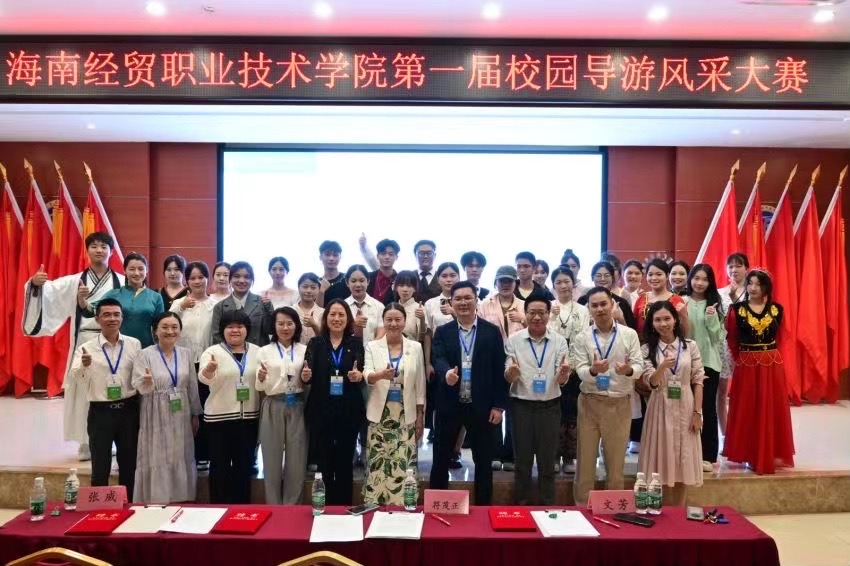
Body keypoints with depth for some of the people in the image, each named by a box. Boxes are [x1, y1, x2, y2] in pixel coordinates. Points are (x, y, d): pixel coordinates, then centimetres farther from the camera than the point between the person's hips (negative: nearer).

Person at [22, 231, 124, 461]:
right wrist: (36, 284, -26)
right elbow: (50, 290, -7)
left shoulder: (121, 281, 2)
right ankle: (87, 445, 15)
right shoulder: (75, 281, 7)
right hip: (84, 343, 2)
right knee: (84, 393, 5)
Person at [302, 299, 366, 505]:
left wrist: (359, 376, -26)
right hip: (321, 411, 1)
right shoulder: (315, 343, 4)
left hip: (349, 412, 0)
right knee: (324, 463, 9)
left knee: (345, 463, 8)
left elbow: (363, 376, -4)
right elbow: (309, 376, -1)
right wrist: (305, 376, -23)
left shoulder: (356, 343, 3)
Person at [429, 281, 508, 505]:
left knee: (483, 462, 11)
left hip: (481, 406, 0)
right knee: (441, 460, 9)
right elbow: (437, 359, -12)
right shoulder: (442, 332, 4)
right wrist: (446, 373, -35)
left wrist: (498, 405, -5)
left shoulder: (492, 332, 1)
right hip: (449, 405, 0)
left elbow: (499, 370, 0)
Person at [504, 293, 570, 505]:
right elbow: (508, 378, -5)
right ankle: (521, 505, 28)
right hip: (522, 406, 0)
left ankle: (548, 507, 27)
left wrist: (564, 373, -28)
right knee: (522, 461, 12)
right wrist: (511, 373, -29)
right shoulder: (514, 340, -4)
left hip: (550, 407, 1)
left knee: (547, 462, 12)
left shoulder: (559, 341, -2)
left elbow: (561, 381, -5)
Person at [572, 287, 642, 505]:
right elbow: (580, 371, -9)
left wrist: (629, 370, -28)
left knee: (616, 461, 12)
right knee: (586, 459, 7)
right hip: (590, 402, 0)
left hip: (620, 404, 0)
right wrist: (593, 370, -31)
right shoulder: (582, 338, -1)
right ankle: (582, 508, 20)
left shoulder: (629, 334, 0)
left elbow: (639, 366, -5)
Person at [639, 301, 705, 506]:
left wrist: (697, 412, -3)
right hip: (661, 408, -1)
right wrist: (662, 367, -31)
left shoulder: (690, 346, 2)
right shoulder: (647, 349, -1)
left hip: (685, 408, 1)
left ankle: (678, 512, 20)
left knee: (683, 461, 8)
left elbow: (698, 381, 2)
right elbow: (651, 382, -11)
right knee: (659, 461, 2)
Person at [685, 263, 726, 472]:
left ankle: (708, 455, 13)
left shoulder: (714, 304, 4)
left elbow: (717, 336, 1)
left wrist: (712, 318, -14)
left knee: (708, 408, 5)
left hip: (709, 361, 1)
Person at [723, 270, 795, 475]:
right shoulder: (737, 309, -4)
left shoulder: (776, 309, 3)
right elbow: (732, 341, 1)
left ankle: (771, 454, 22)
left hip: (772, 365, 2)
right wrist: (741, 358, 2)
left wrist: (766, 355, 11)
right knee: (747, 411, 3)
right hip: (747, 366, -2)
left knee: (772, 409, 8)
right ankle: (751, 455, 14)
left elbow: (776, 336, 14)